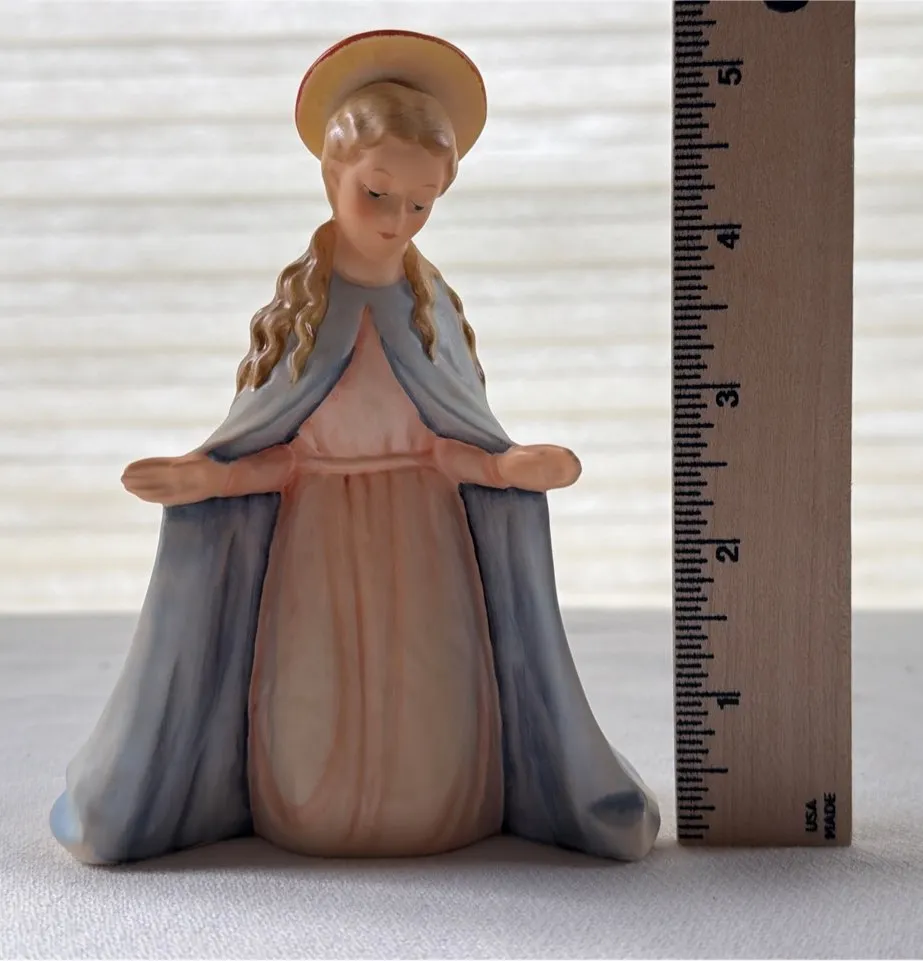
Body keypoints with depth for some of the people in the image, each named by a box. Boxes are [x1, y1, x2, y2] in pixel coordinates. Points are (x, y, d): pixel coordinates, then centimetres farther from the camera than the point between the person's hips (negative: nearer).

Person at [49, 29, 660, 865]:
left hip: (423, 555, 1)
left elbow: (448, 450, -5)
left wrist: (507, 468, -24)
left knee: (434, 771, 5)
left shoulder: (437, 309, -1)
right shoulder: (294, 308, -3)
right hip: (316, 556, 0)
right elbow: (278, 453, -4)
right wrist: (200, 477, -20)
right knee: (308, 791, 6)